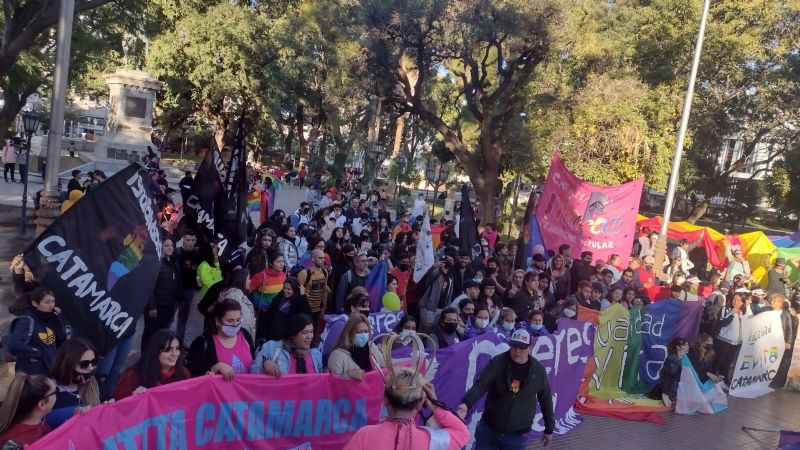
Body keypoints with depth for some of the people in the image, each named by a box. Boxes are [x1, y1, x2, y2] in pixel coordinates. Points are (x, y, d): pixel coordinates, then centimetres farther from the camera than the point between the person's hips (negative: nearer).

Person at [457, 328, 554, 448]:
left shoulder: (538, 369, -6)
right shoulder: (497, 362, -11)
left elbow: (546, 399, 5)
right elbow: (480, 385, -23)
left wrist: (549, 429, 11)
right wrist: (466, 404, -41)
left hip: (518, 435, 0)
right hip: (488, 429, 0)